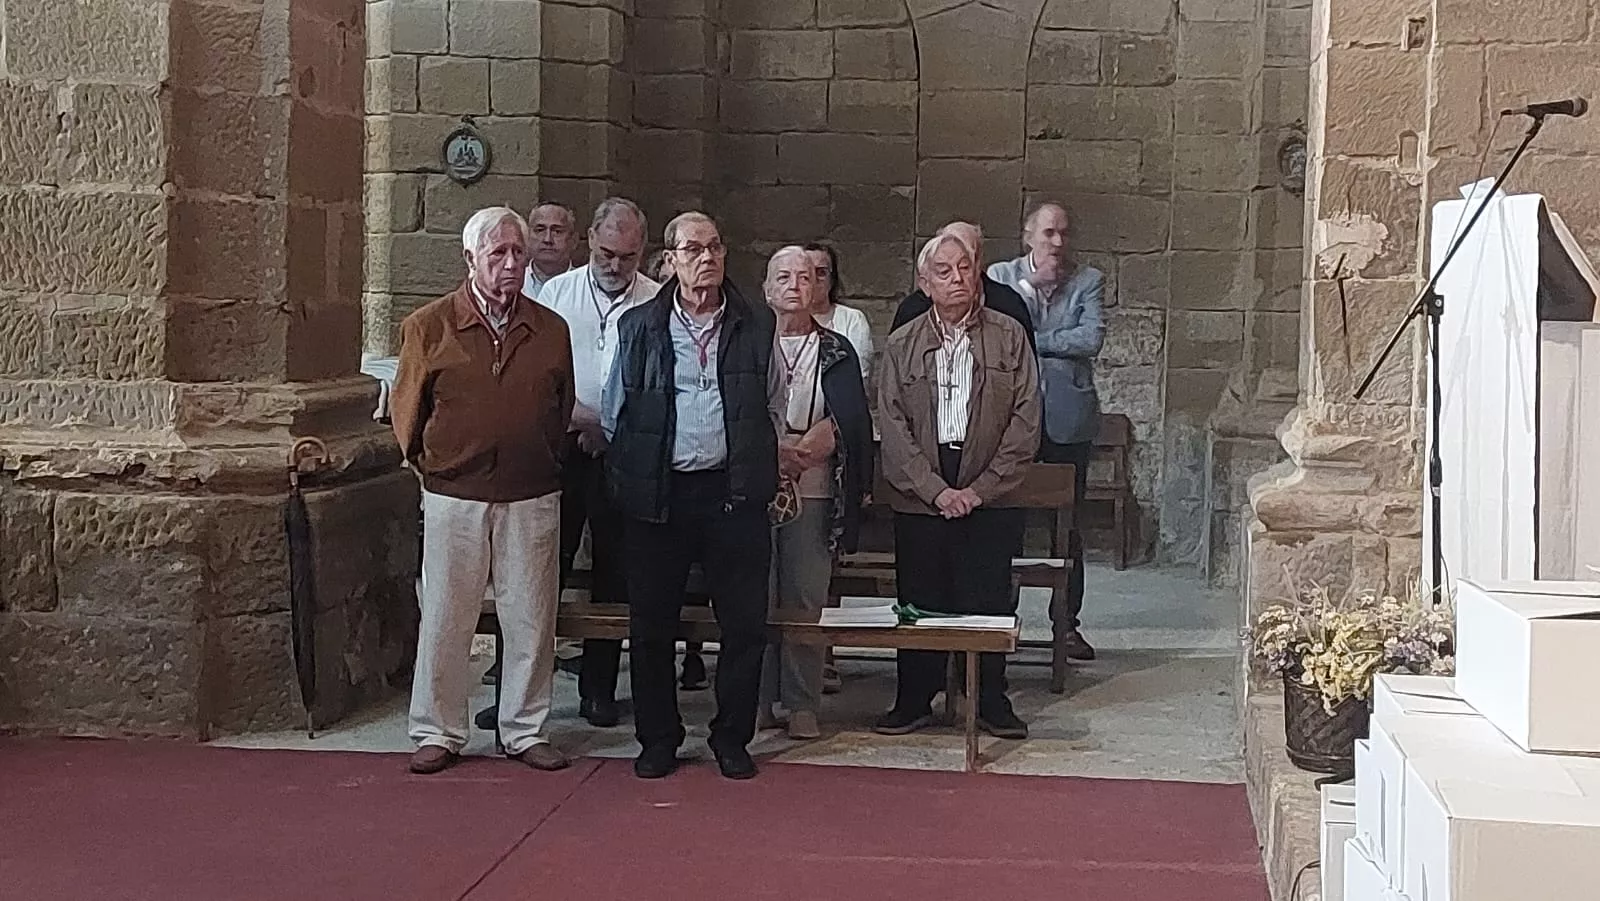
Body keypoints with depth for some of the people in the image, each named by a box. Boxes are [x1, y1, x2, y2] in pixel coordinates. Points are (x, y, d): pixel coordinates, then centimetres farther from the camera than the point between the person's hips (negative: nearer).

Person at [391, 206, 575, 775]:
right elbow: (407, 409, 8)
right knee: (444, 620, 4)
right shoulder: (429, 327, -1)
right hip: (454, 496, -2)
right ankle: (437, 733, 16)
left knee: (531, 620, 7)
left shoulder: (551, 330, 6)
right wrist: (429, 464, 12)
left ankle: (525, 731, 19)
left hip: (532, 498, 2)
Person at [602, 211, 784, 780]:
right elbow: (615, 414, 10)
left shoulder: (756, 326, 7)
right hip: (658, 495, 0)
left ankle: (732, 739, 17)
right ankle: (658, 740, 19)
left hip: (734, 493, 0)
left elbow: (773, 409, 14)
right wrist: (630, 481, 6)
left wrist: (757, 473, 10)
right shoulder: (639, 327, 4)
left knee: (745, 625, 2)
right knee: (652, 626, 6)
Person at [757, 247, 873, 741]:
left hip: (814, 491, 1)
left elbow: (852, 421, 2)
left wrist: (801, 449, -12)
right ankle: (757, 701, 8)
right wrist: (775, 451, -13)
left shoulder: (837, 353, 11)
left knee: (807, 599, 0)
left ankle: (802, 705, 7)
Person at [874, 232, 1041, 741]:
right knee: (920, 602, 5)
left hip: (990, 499, -1)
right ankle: (913, 702, 17)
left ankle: (991, 702, 15)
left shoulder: (1009, 337, 4)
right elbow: (892, 428, 0)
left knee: (989, 603, 2)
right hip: (919, 501, 1)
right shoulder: (901, 346, 7)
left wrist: (981, 489, -9)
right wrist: (936, 490, -11)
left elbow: (1025, 421, -1)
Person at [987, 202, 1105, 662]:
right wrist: (1031, 284, -9)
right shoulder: (1000, 276, 9)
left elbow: (1091, 339, -8)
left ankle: (1067, 622, 13)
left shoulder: (1088, 281, 7)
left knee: (1068, 522, 4)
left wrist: (1031, 340, -8)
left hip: (1068, 415, 0)